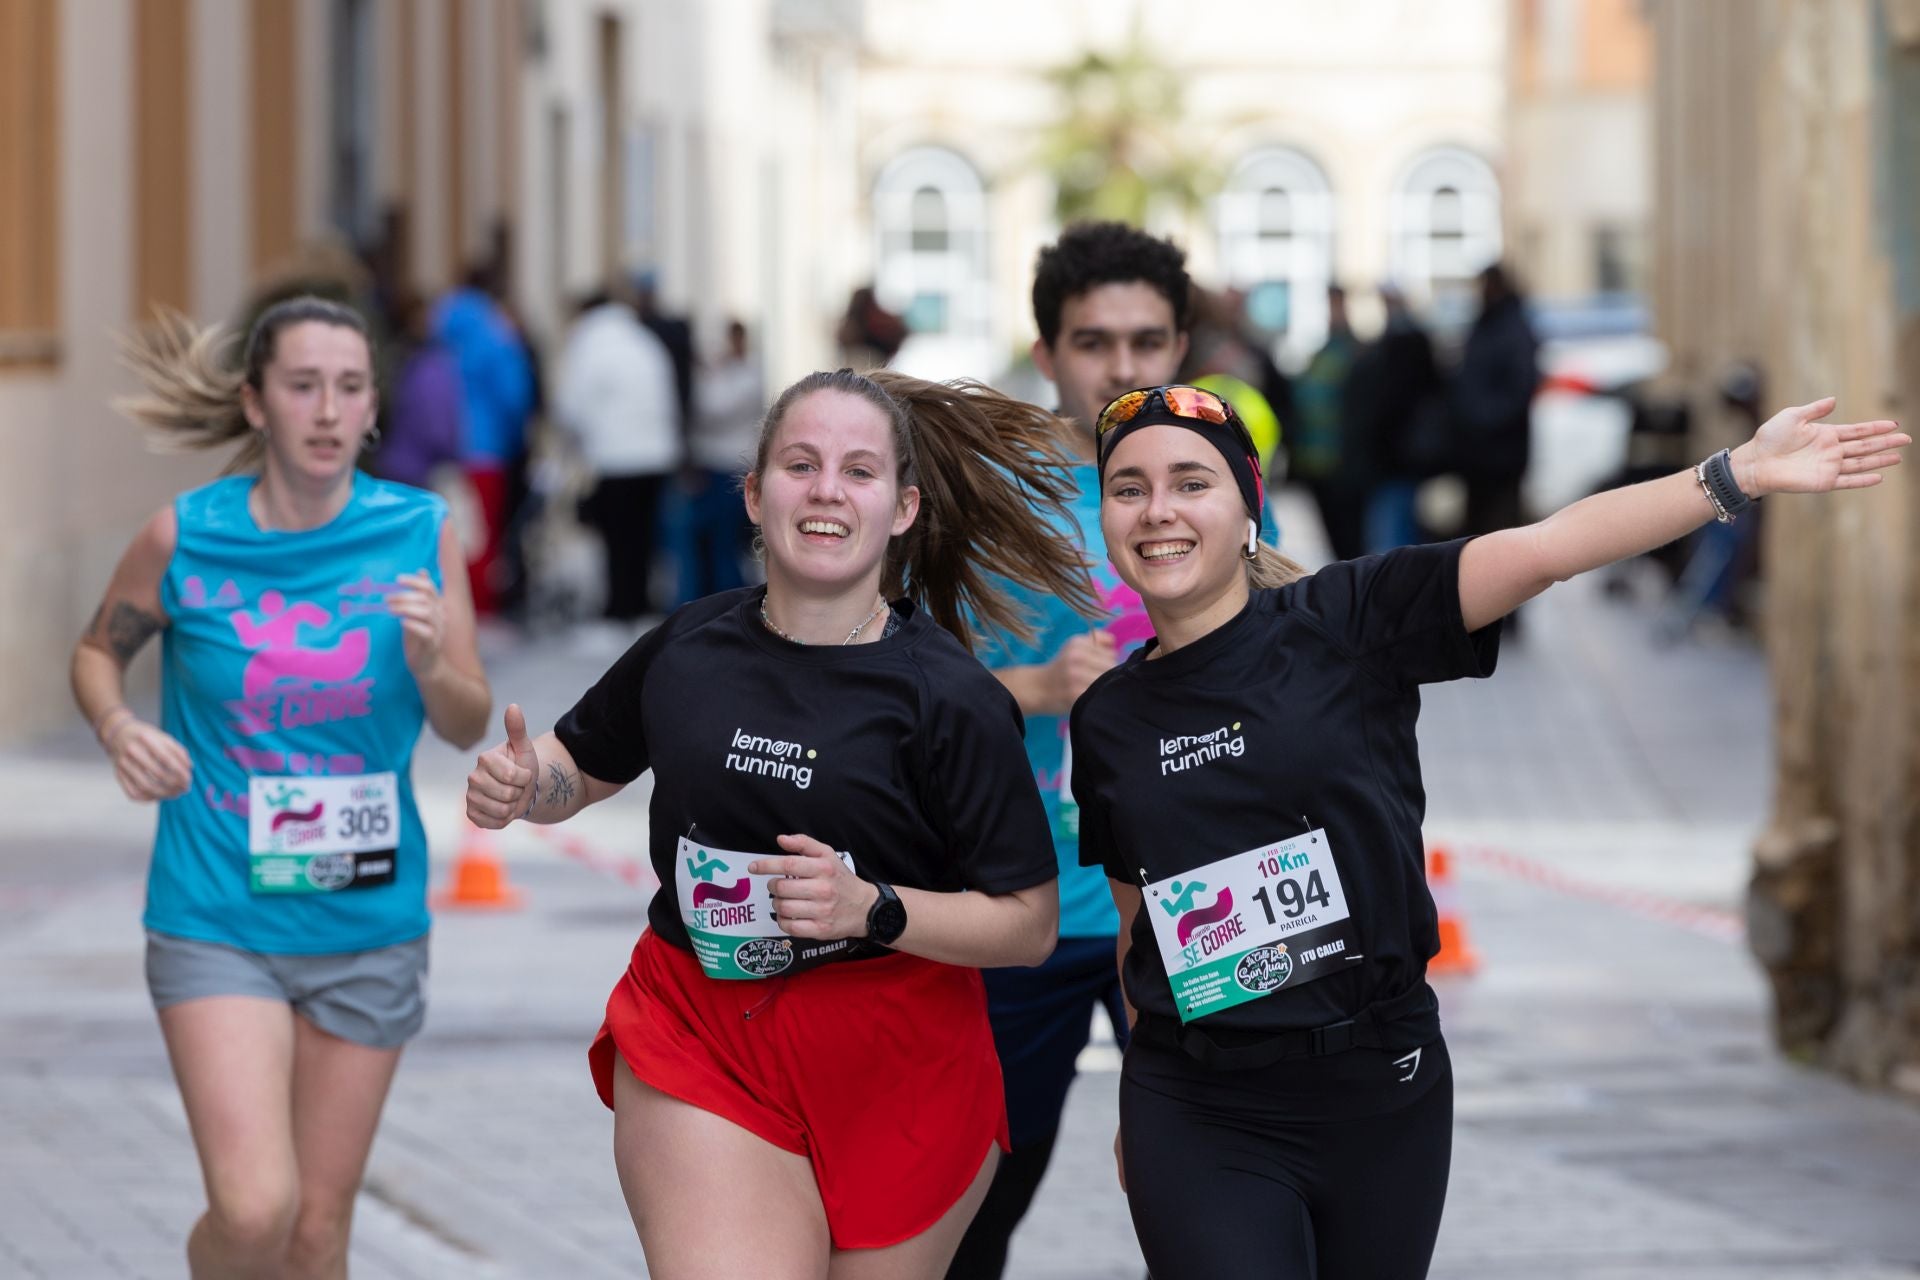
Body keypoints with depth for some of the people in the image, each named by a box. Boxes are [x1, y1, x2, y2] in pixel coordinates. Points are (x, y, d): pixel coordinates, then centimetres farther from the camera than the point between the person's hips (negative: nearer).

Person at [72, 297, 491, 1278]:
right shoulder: (184, 536, -6)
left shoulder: (422, 533, -3)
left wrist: (430, 663, -19)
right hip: (217, 923, -2)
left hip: (369, 927, 2)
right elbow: (98, 649, 11)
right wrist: (117, 726, -10)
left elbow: (468, 727, 3)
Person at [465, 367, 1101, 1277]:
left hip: (898, 1078, -1)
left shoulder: (947, 697, -11)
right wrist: (521, 786, -3)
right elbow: (581, 768, 20)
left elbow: (1030, 923, -9)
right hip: (701, 1044, 1)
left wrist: (873, 909, -23)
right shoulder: (689, 647, 0)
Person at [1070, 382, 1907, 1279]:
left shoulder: (1344, 619, -4)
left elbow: (1545, 549, -14)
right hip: (1200, 1119, 1)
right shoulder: (1108, 722, 5)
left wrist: (1738, 474, -23)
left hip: (1382, 1090, -1)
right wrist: (1141, 1113, 17)